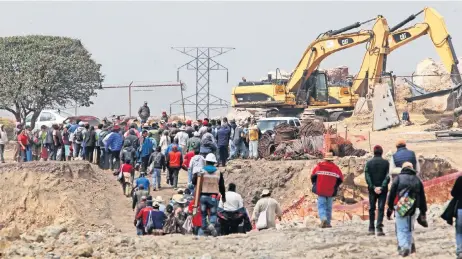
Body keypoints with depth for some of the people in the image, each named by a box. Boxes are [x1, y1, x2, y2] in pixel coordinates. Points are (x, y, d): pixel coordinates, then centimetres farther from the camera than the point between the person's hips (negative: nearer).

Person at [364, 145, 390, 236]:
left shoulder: (369, 163, 0)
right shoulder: (386, 163, -2)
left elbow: (367, 177, -6)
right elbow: (388, 176, -10)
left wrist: (373, 187, -8)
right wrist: (382, 187, -12)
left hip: (372, 189, 1)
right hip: (383, 190, -1)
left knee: (371, 208, 11)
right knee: (381, 208, -1)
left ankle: (371, 229, 12)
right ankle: (379, 228, -12)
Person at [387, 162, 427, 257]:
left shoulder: (398, 178, 3)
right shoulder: (417, 180, 12)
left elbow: (392, 194, 1)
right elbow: (422, 198, 13)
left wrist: (390, 208, 8)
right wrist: (423, 212, 18)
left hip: (400, 209, -3)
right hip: (412, 209, 3)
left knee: (401, 229, -2)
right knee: (409, 229, 17)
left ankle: (403, 246, -19)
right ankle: (410, 246, 17)